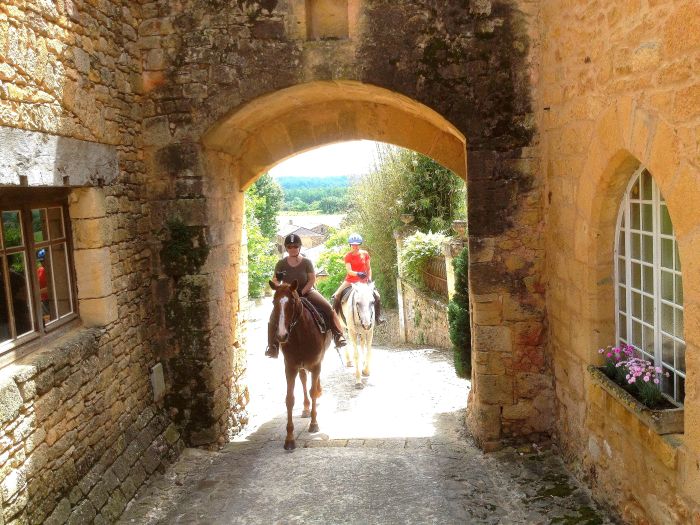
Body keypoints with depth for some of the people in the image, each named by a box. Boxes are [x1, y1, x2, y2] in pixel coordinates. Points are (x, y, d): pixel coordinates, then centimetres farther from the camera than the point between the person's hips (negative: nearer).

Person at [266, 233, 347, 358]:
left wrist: (301, 292, -18)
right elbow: (275, 282, 4)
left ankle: (338, 335, -16)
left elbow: (312, 279, -8)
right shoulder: (281, 264, -1)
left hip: (307, 291, -1)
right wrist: (277, 278, -19)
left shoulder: (306, 262, -4)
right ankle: (272, 347, -9)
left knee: (328, 308, -22)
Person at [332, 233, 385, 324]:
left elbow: (368, 268, 8)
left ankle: (378, 316, 3)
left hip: (363, 281, 1)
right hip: (350, 280, -1)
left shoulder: (365, 254, 0)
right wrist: (358, 274, -33)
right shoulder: (348, 256, -6)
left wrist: (369, 279, -5)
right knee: (336, 296, -16)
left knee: (376, 295, -15)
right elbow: (349, 271, -15)